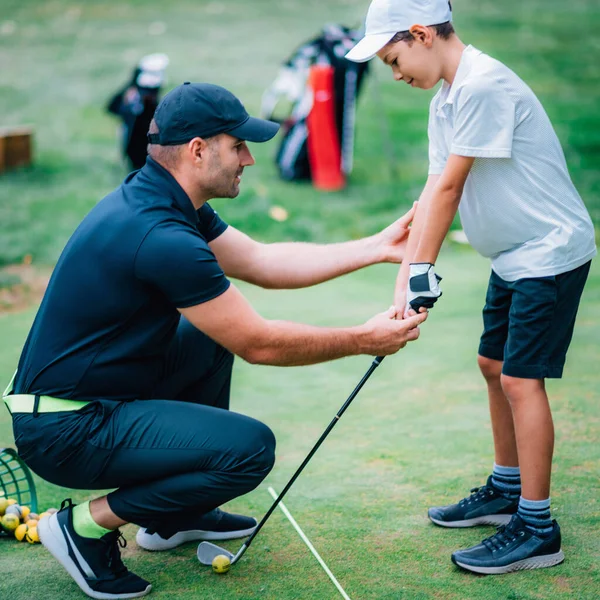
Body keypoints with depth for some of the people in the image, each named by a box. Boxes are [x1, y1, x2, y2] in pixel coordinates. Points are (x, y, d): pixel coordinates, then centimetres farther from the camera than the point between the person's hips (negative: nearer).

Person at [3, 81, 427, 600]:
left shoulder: (166, 202, 5)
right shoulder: (161, 239, -25)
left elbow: (262, 262, 13)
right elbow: (259, 344, -18)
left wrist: (379, 247, 11)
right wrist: (364, 340, -6)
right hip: (66, 430, -10)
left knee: (213, 336, 23)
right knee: (251, 448, -19)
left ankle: (175, 515, 28)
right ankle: (87, 526, -3)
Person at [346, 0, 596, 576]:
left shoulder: (483, 84, -22)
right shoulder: (445, 100, 9)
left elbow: (448, 186, -21)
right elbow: (434, 191, 2)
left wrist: (422, 271, -17)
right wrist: (407, 276, -6)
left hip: (551, 251, -10)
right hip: (513, 255, 10)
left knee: (521, 377, -11)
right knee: (494, 366, 16)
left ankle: (536, 528, -3)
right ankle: (507, 490, 32)